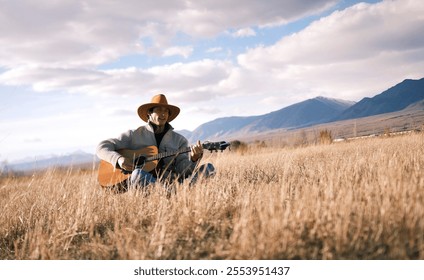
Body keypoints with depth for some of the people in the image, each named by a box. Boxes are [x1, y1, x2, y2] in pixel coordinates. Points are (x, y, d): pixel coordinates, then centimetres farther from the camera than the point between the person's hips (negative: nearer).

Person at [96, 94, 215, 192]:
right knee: (139, 173, -38)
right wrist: (119, 159, -9)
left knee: (208, 168, -17)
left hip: (171, 183, 3)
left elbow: (182, 169, 3)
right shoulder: (134, 135, 13)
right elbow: (102, 147, 10)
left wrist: (193, 158, -19)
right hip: (142, 184, -2)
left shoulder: (179, 140, 16)